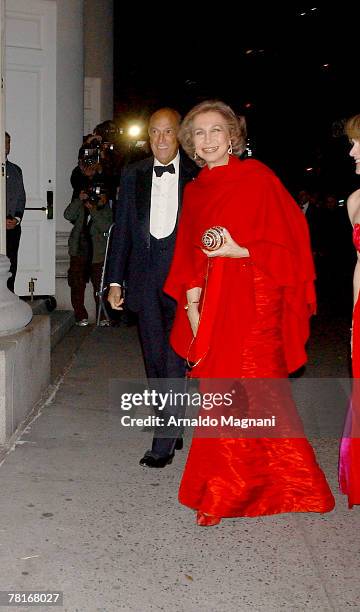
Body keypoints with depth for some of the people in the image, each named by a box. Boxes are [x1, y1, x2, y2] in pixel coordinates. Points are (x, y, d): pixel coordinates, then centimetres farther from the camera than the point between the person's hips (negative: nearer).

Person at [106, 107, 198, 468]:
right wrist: (115, 281, 5)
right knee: (155, 358, 11)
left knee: (175, 357, -7)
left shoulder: (198, 176, 0)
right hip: (146, 279, 4)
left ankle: (164, 443, 0)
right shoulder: (133, 175, 10)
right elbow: (121, 230, 10)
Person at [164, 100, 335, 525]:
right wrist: (191, 298, 2)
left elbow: (287, 241, -6)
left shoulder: (256, 177, -4)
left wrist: (240, 251, -18)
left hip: (253, 299, -5)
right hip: (211, 304, 5)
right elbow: (188, 253, 15)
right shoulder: (195, 190, 14)